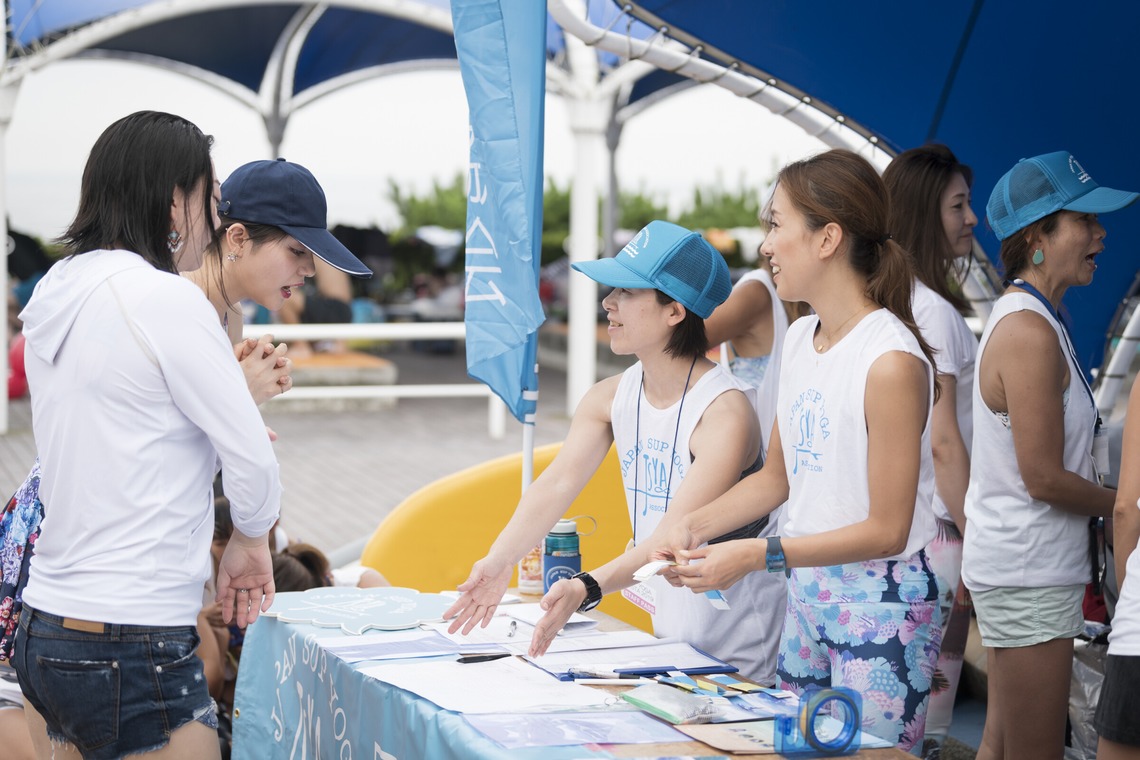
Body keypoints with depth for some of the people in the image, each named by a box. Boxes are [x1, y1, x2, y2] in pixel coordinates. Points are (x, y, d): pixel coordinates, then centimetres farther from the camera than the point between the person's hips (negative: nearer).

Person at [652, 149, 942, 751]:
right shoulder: (800, 339, 6)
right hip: (806, 595, 8)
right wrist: (695, 526, 0)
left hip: (880, 607, -8)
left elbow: (886, 531, -19)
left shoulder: (891, 362, -20)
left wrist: (759, 555, -22)